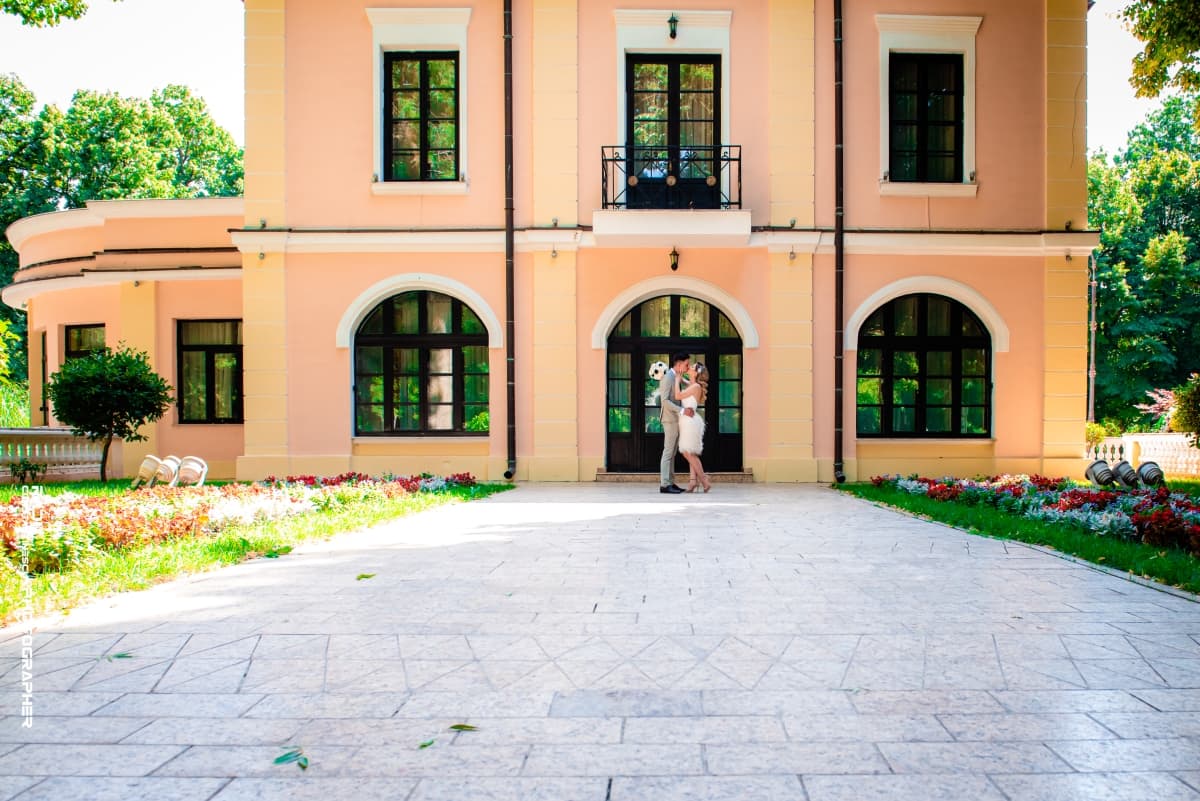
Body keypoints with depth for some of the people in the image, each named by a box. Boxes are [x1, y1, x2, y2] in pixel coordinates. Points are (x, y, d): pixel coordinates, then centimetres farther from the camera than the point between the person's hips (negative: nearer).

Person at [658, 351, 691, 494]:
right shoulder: (667, 377, -13)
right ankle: (664, 484, -7)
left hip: (676, 420, 10)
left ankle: (670, 482, 14)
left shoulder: (677, 377, 16)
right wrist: (682, 410, -25)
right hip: (670, 420, -9)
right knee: (668, 451, -8)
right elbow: (665, 401, -21)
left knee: (672, 453, 10)